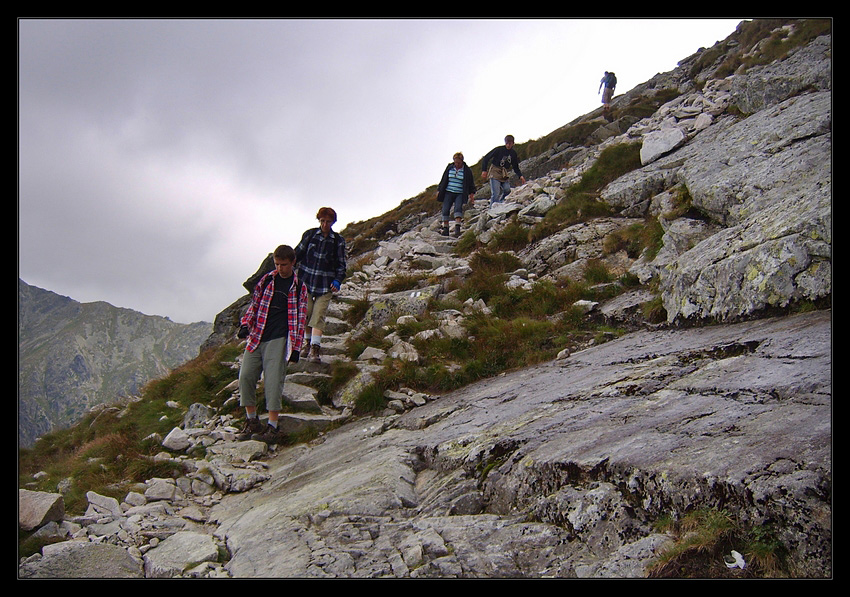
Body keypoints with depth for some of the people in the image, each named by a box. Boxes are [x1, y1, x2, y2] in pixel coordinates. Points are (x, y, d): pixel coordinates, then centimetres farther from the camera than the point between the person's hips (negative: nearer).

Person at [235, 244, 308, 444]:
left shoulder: (299, 287, 4)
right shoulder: (266, 280, 13)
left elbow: (300, 319, 4)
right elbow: (254, 305, 18)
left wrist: (296, 349, -1)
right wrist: (245, 324, -1)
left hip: (278, 340, -4)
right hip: (256, 337, 4)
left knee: (273, 381, -10)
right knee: (246, 376, -3)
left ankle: (273, 428, -4)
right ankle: (252, 422, 11)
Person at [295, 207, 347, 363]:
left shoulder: (338, 241, 4)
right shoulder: (309, 234, 3)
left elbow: (341, 264, 7)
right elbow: (297, 254, 11)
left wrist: (337, 281, -6)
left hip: (325, 285, -1)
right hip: (305, 281, 1)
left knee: (318, 316, -11)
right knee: (305, 314, 1)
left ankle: (315, 350, -18)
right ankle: (311, 345, 17)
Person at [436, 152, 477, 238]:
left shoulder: (467, 170, 2)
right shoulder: (449, 168, 7)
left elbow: (471, 184, 9)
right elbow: (443, 180, 15)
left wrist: (471, 194, 0)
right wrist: (439, 190, 12)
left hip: (460, 194, -2)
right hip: (448, 193, 3)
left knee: (458, 208, -22)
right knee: (445, 210, -5)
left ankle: (457, 227, -31)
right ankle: (445, 229, 2)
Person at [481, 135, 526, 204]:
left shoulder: (513, 153, 7)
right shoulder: (498, 149, -8)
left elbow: (515, 167, 16)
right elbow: (486, 158, -5)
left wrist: (520, 176, 0)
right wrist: (484, 170, -14)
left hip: (505, 174, 5)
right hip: (495, 173, -5)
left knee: (507, 190, -8)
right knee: (495, 193, -15)